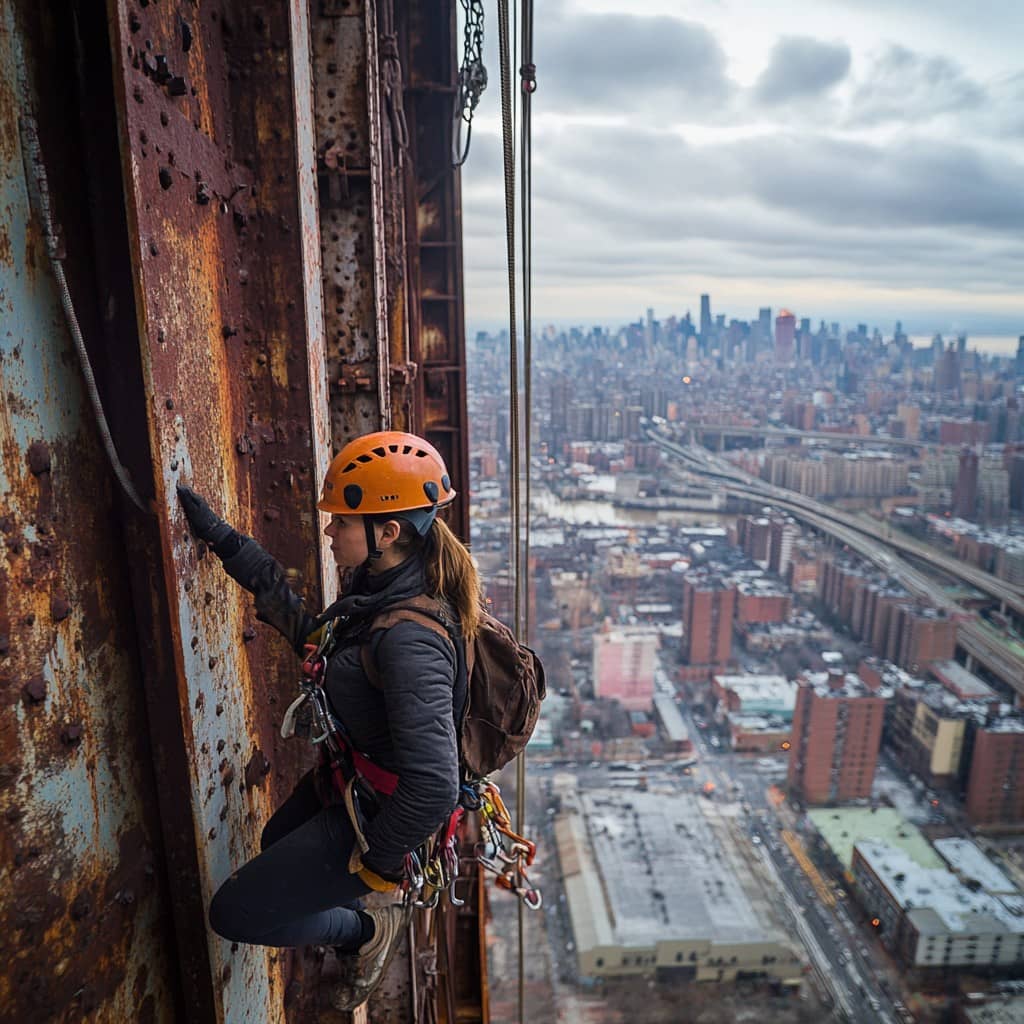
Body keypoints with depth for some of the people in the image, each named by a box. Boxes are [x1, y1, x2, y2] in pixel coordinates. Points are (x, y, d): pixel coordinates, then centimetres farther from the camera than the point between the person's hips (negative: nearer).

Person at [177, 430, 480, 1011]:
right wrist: (228, 544, 1)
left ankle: (366, 930, 22)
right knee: (274, 849, 34)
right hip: (346, 778, 9)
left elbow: (434, 787, -39)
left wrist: (375, 864, -20)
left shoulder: (411, 639, -37)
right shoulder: (378, 584, -9)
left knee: (234, 913, 4)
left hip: (375, 811, -9)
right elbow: (317, 639, 5)